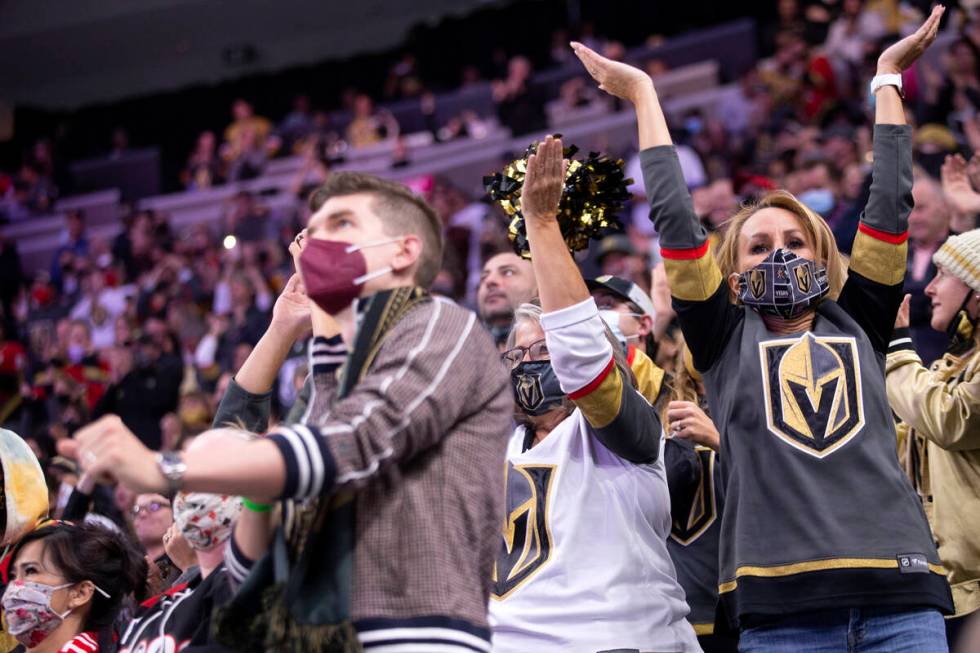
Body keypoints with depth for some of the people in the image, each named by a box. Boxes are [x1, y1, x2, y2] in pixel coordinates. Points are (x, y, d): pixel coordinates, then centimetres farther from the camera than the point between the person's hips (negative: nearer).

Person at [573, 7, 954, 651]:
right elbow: (675, 218, 14)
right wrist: (643, 93, 19)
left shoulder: (858, 326, 19)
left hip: (901, 589, 2)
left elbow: (890, 206, 19)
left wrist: (888, 77, 25)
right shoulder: (727, 337, 15)